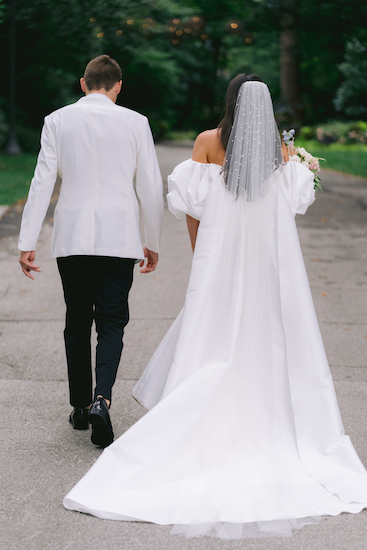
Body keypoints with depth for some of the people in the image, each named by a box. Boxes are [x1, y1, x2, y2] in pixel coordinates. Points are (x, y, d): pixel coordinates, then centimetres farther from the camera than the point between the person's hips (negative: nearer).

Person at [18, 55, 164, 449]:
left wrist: (27, 242, -2)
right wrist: (152, 243, 12)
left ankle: (80, 408, 22)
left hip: (71, 239, 1)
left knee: (77, 323, 14)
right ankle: (101, 398, -18)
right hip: (119, 239, -1)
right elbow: (151, 187, 1)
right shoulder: (135, 123, -1)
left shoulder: (57, 121, 1)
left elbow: (42, 183, -3)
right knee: (111, 323, 3)